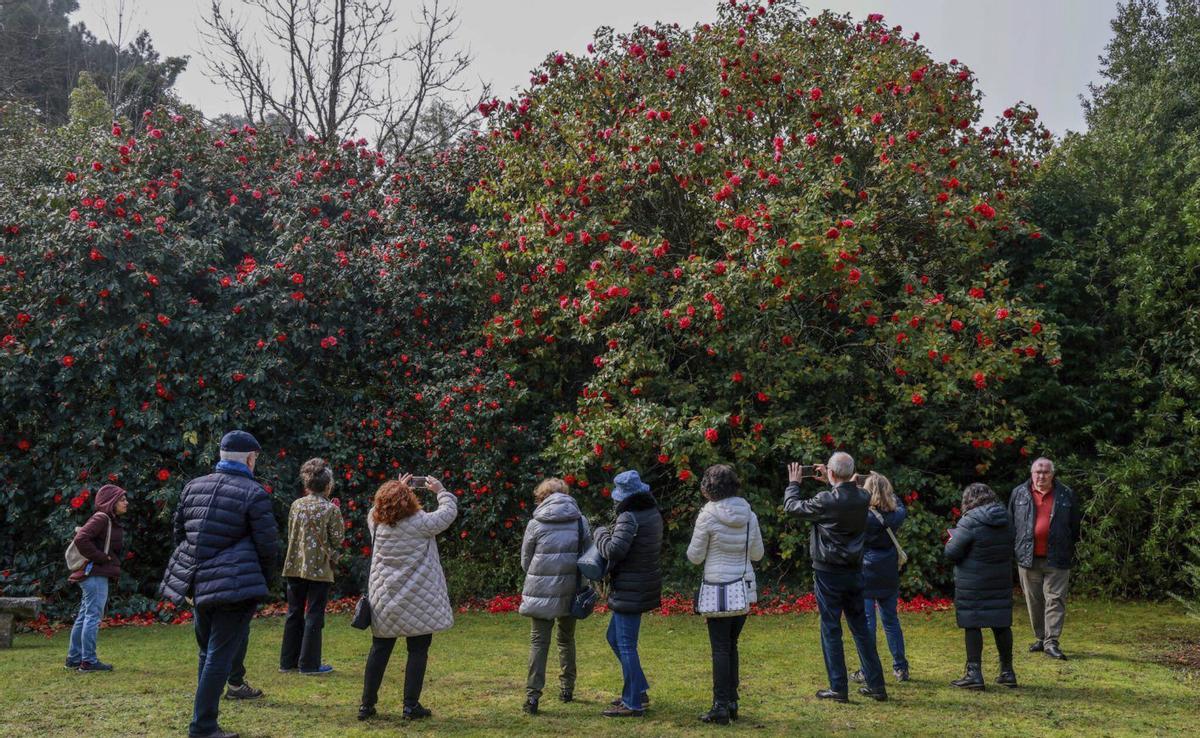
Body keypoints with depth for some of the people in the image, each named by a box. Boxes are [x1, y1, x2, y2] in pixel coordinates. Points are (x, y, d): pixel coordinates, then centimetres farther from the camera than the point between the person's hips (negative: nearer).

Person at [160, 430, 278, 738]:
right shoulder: (253, 492, -9)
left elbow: (179, 532, 16)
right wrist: (260, 575, 10)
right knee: (220, 656, -1)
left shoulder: (193, 487, 10)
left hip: (197, 582, 7)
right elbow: (267, 543, -9)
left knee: (207, 652, 19)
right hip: (234, 583, -7)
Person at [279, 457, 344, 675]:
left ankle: (288, 660, 20)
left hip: (295, 566, 5)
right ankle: (309, 663, 6)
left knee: (294, 614, 14)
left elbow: (290, 534, 9)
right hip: (319, 568, -4)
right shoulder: (331, 509, -11)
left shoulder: (296, 505, 2)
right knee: (314, 616, 3)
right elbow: (337, 540, -7)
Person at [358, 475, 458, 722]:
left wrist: (398, 488, 22)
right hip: (417, 600, -4)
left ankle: (367, 704, 18)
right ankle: (411, 705, 8)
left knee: (379, 649, 14)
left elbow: (376, 509, 22)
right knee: (418, 650, 7)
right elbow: (449, 512, -1)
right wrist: (440, 490, 14)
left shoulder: (376, 522, -2)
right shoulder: (420, 523, -14)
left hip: (384, 599, 4)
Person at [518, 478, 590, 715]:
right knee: (567, 639, 19)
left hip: (540, 592, -2)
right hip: (570, 591, 2)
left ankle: (532, 695, -6)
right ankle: (567, 688, 26)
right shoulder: (581, 521, 2)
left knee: (539, 642, 2)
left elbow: (525, 561, 5)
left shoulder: (535, 524, -3)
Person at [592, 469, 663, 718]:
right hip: (646, 584, 10)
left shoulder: (629, 517, -19)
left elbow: (614, 550, -27)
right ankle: (639, 690, 28)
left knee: (626, 645, -1)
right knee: (614, 637, 21)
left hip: (630, 590, -10)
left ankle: (633, 703, 5)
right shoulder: (652, 512, 8)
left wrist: (601, 533, -8)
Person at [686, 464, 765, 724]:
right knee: (731, 645, 15)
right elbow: (757, 554, 10)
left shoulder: (707, 516, -12)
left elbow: (694, 557, -6)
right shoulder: (749, 515, 1)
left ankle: (721, 706, 1)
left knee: (720, 649, 0)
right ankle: (732, 701, 20)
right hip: (744, 588, 5)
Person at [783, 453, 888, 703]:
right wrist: (830, 481, 21)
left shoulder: (826, 501, -19)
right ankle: (876, 685, 17)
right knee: (861, 628, 14)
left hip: (829, 574, -6)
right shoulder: (863, 498, -3)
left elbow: (792, 506, -5)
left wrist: (793, 483, 11)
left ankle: (838, 688, 7)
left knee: (831, 630, 3)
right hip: (855, 572, 6)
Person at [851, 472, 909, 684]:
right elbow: (900, 506, 22)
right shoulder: (895, 516, 0)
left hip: (865, 576, -5)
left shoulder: (863, 516, -17)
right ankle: (900, 668, 21)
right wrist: (884, 484, 20)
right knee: (891, 621, 15)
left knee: (866, 623, 0)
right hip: (889, 578, 5)